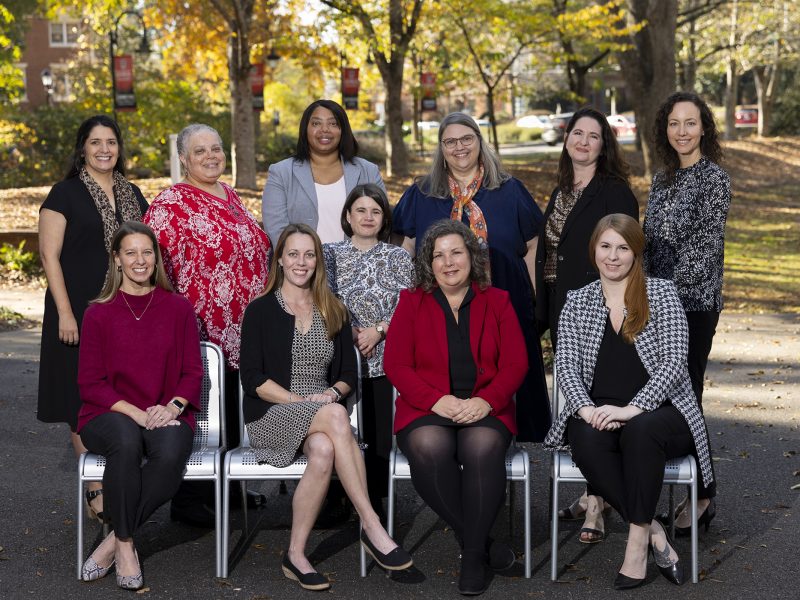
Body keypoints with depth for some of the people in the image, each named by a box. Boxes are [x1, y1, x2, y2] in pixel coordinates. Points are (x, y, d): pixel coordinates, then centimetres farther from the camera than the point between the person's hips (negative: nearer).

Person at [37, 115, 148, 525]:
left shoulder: (131, 195, 12)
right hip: (81, 311, -5)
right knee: (84, 400, -1)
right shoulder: (65, 194, -4)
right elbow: (49, 255, -9)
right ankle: (96, 490, 5)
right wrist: (64, 313, -15)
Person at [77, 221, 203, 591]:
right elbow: (90, 383, 1)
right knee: (126, 441, -38)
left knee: (170, 455, -35)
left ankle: (116, 541, -18)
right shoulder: (99, 314, 5)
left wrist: (173, 406, -13)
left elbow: (193, 372, 8)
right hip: (110, 413, -1)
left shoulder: (178, 308, 9)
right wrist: (135, 412, -14)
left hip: (167, 416, 1)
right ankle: (126, 545, -21)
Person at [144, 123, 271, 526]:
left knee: (234, 412, 16)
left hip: (241, 327, 8)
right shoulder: (171, 202, -10)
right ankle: (188, 500, 8)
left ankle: (226, 485, 30)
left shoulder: (230, 196, 14)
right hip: (201, 327, -8)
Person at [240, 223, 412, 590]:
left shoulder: (334, 313, 18)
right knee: (335, 415, -37)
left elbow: (348, 374, 14)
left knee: (324, 449, -37)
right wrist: (300, 401, -15)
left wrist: (332, 392, -9)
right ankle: (372, 527, -38)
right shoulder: (260, 311, 6)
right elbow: (252, 379, -2)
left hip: (323, 415, 3)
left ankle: (296, 554, -33)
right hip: (271, 414, -3)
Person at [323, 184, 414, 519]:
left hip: (384, 359, 0)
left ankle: (374, 507, 2)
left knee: (379, 435, -7)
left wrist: (378, 330, -10)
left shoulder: (398, 258, 11)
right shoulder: (330, 254, 11)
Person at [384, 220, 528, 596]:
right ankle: (477, 540, -21)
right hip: (426, 409, 0)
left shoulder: (497, 301, 15)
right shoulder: (412, 302, 13)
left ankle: (474, 555, -23)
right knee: (428, 448, -36)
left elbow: (516, 363, 5)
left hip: (484, 408, 0)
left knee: (483, 447, -35)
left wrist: (485, 401, -14)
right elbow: (395, 364, 3)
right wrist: (437, 400, -14)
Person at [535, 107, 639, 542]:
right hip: (562, 311, 8)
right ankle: (595, 491, 24)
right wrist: (543, 311, 17)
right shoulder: (562, 192, 16)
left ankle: (595, 508, -7)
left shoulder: (614, 192, -8)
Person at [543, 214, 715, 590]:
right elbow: (566, 365, 3)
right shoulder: (577, 302, 12)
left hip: (658, 412, -2)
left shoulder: (662, 294, 3)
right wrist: (586, 409, -18)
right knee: (587, 440, -33)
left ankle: (637, 541, -26)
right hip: (598, 414, 2)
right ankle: (655, 534, -23)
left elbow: (674, 362, -7)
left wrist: (631, 409, -21)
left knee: (640, 430, -38)